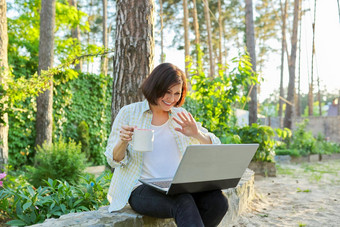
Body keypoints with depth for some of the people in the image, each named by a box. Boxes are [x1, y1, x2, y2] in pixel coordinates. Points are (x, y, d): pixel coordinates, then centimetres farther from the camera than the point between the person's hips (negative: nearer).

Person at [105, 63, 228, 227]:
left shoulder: (181, 116, 13)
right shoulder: (129, 113, 3)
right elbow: (114, 161, 3)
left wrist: (197, 135, -11)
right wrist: (123, 142, -19)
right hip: (142, 189, -4)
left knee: (218, 201, -23)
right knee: (183, 202, -35)